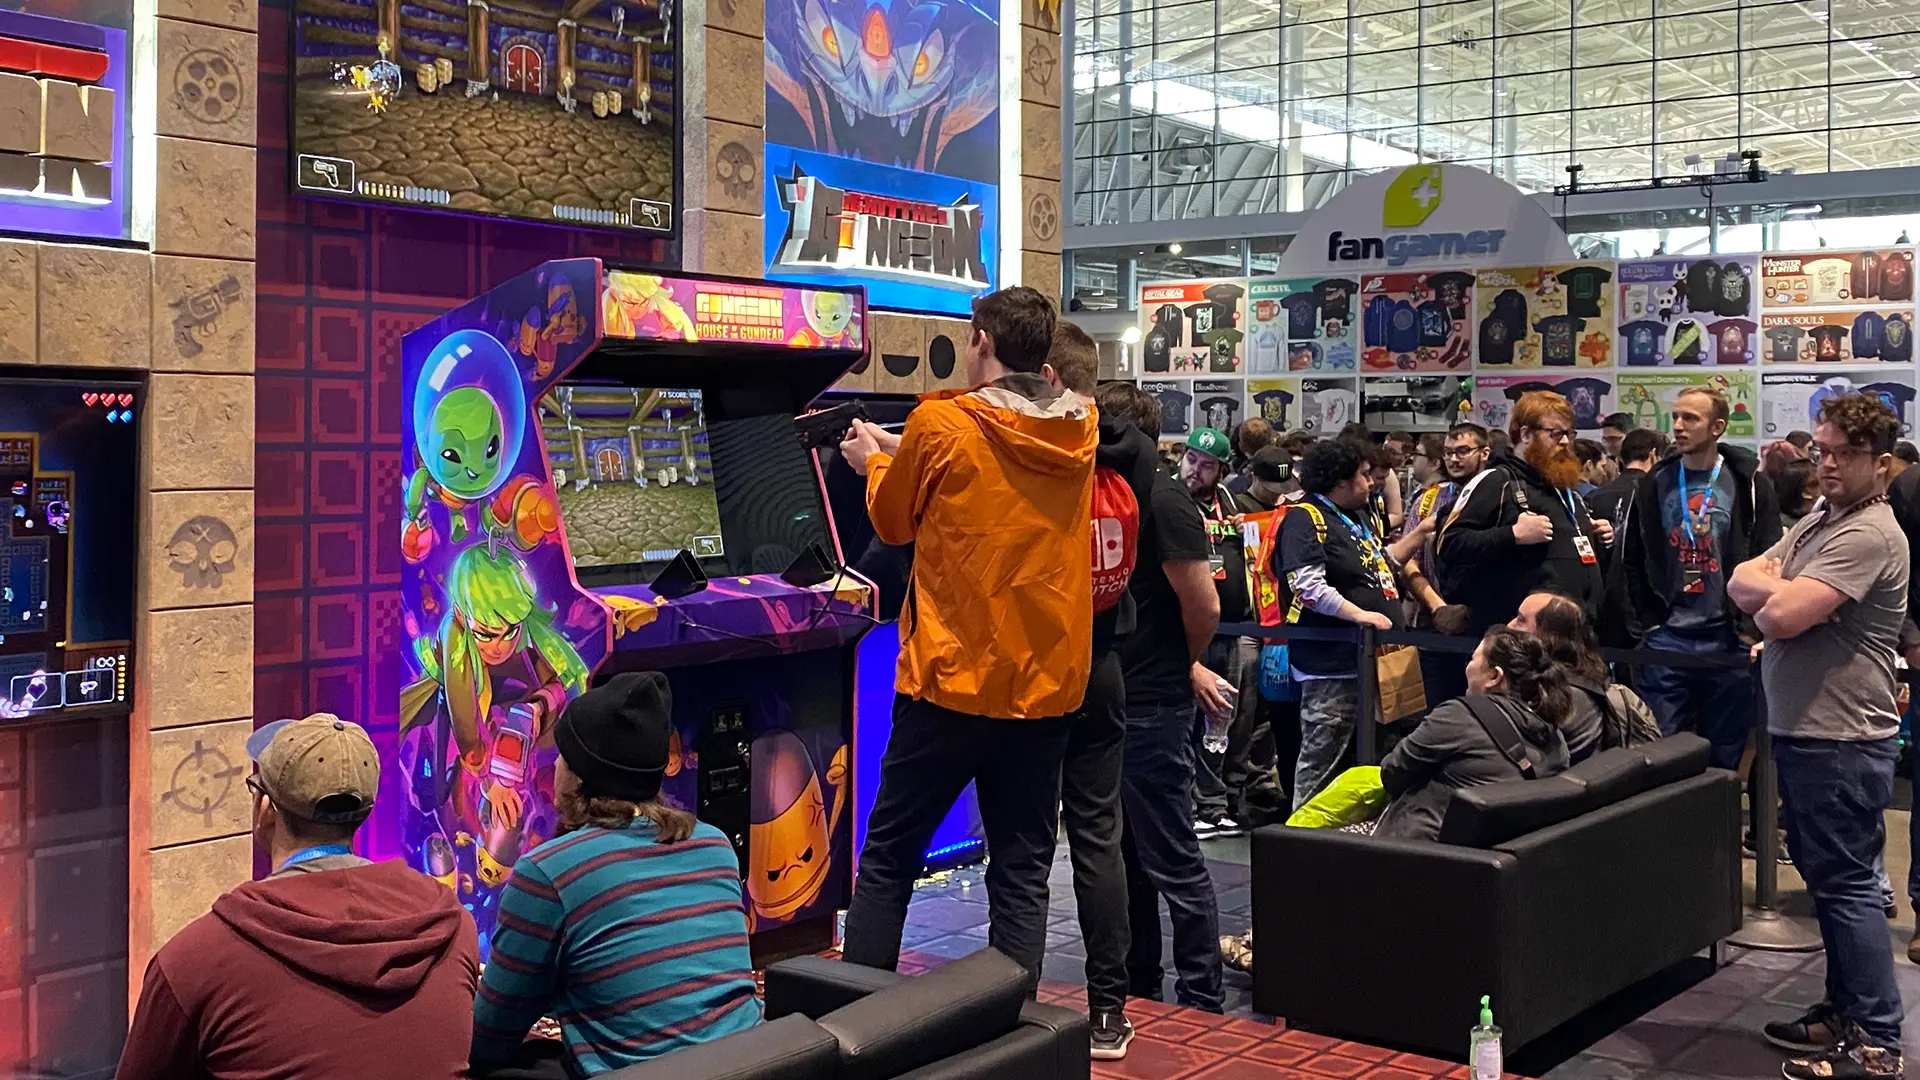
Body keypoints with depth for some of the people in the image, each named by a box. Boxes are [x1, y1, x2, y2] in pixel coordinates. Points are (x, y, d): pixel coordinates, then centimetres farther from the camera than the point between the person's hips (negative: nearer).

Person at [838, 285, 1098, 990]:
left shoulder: (941, 423, -10)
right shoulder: (1080, 429, 4)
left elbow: (893, 521, 6)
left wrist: (874, 460, 26)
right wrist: (901, 448, 24)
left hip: (953, 675, -4)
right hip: (1047, 683, 4)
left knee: (888, 858, 9)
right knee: (1022, 870, 9)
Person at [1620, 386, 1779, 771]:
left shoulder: (1749, 484, 0)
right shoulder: (1654, 483, 6)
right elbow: (1632, 560, 9)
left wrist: (1752, 629, -8)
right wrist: (1645, 623, 2)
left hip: (1728, 640, -1)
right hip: (1665, 638, 1)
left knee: (1725, 754, 7)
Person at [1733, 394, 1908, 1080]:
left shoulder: (1868, 536, -18)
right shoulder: (1818, 520, 13)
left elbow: (1780, 615, -25)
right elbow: (1741, 583, 7)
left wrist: (1771, 592, -3)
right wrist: (1782, 591, -13)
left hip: (1842, 740, -10)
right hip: (1803, 731, 10)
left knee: (1844, 884, -4)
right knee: (1826, 876, 17)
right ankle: (1845, 1010, 28)